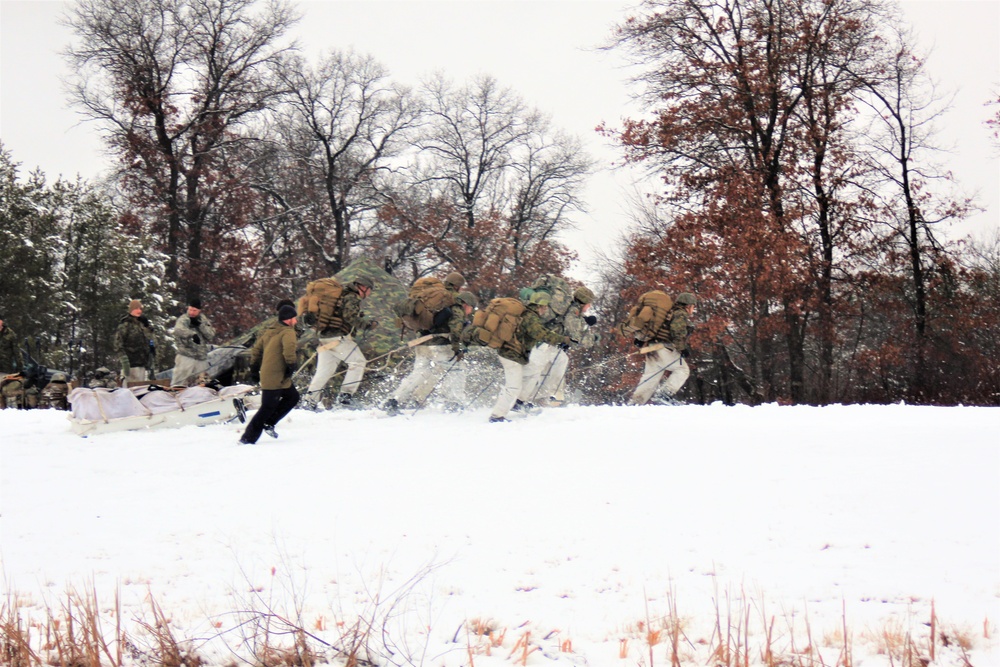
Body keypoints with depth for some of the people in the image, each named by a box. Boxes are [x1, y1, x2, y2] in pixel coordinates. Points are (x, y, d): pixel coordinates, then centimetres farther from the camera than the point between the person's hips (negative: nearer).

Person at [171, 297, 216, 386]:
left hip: (202, 357, 6)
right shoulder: (183, 319, -4)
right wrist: (192, 334, -41)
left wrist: (200, 325, -11)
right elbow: (178, 330, -27)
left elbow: (211, 335, 1)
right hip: (186, 356, -6)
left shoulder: (204, 320, 12)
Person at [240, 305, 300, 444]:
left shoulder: (269, 331, 16)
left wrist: (254, 367, 25)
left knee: (293, 396, 22)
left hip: (266, 374, 9)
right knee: (267, 408, -5)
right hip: (277, 378, -9)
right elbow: (289, 348, -30)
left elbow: (256, 348, 20)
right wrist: (291, 365, -21)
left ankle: (269, 423, 19)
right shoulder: (288, 332, -10)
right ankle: (248, 439, -3)